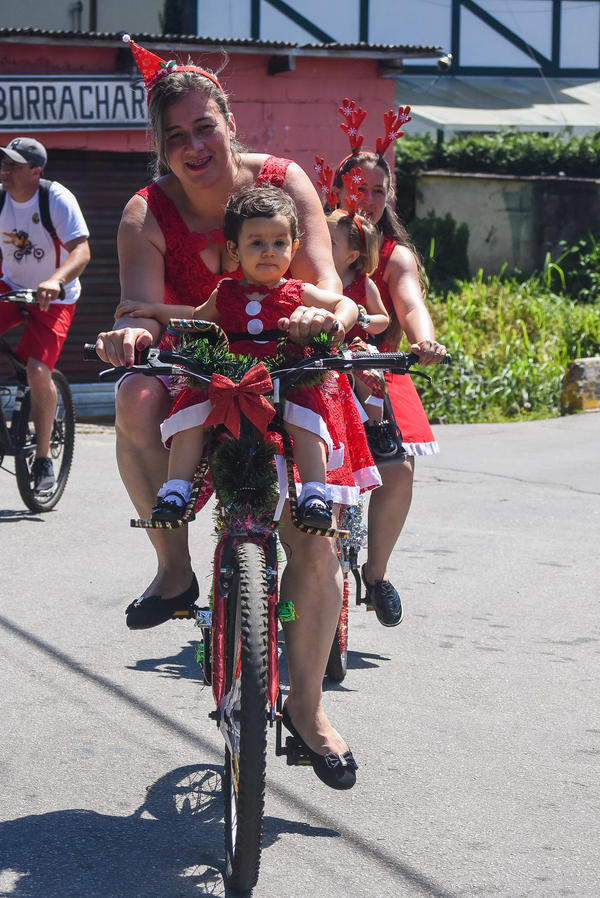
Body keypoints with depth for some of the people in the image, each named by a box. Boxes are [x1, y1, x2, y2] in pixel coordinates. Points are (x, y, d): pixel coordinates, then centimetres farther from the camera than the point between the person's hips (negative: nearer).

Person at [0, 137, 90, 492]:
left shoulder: (56, 198, -21)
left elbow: (81, 250, -29)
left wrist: (56, 280, -48)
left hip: (54, 298, -4)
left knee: (38, 372, -21)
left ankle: (44, 459, -3)